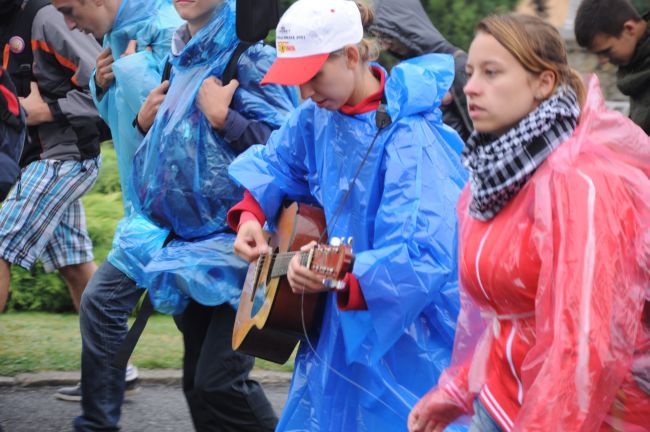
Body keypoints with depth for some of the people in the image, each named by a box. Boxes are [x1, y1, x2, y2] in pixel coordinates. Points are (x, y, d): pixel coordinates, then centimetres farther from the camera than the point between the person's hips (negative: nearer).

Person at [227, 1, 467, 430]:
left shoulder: (409, 138, -23)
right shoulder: (319, 117, 1)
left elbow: (422, 255, -31)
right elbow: (274, 163, 21)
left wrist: (340, 278, -44)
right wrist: (251, 215, 2)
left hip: (407, 332, -7)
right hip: (338, 329, 7)